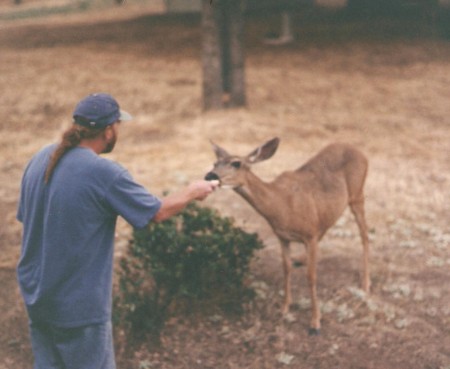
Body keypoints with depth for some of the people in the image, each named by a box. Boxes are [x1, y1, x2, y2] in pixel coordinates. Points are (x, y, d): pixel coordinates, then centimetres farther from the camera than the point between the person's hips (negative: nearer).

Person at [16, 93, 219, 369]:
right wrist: (192, 193, 9)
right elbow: (158, 212, -9)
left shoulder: (40, 160, 0)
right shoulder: (104, 173, -21)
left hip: (36, 296, 7)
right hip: (79, 305, -7)